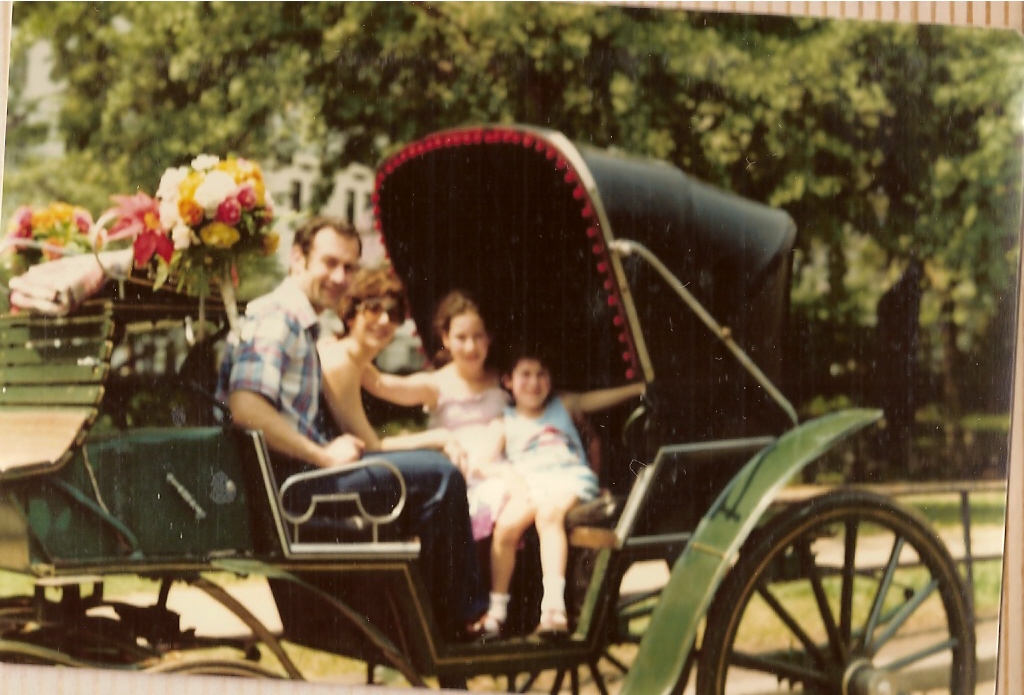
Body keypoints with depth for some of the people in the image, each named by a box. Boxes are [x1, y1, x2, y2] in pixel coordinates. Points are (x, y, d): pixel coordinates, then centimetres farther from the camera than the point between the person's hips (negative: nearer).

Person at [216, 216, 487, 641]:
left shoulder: (303, 326, 21)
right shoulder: (274, 319, -11)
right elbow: (245, 407, -26)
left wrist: (338, 448, 11)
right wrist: (324, 456, -21)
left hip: (305, 473, 11)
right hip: (289, 484, -11)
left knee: (435, 473, 18)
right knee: (437, 475, -13)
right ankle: (460, 619, -3)